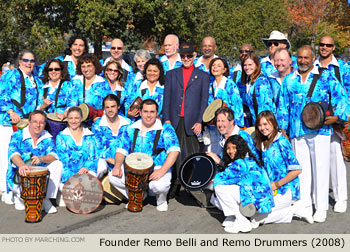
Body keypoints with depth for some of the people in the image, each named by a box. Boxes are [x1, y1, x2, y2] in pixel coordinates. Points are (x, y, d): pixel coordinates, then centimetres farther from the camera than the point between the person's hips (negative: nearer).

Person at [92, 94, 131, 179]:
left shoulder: (127, 123, 4)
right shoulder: (97, 125, -2)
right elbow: (98, 149, -6)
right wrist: (114, 162, -18)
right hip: (106, 159, -2)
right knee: (101, 169, -34)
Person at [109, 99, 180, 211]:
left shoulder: (165, 129, -4)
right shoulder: (131, 129, 8)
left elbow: (174, 151, -14)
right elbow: (121, 150, 9)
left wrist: (162, 171, -27)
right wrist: (118, 165, -13)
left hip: (157, 168, -4)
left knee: (160, 185, -36)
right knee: (113, 176, -18)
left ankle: (161, 200, 4)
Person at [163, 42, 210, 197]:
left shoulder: (203, 76, 11)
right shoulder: (171, 74, 15)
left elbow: (204, 101, 6)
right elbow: (166, 98, 10)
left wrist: (199, 121, -4)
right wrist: (166, 119, 0)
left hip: (192, 122, -1)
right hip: (174, 121, 1)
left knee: (192, 154, -2)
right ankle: (175, 185, 10)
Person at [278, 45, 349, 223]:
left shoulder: (325, 77, 5)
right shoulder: (289, 80, 14)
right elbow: (283, 106, 17)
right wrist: (282, 128, 12)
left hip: (319, 130, -3)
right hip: (297, 133, 3)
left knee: (320, 168, -2)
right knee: (301, 169, 6)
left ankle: (321, 208, 7)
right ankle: (304, 206, 16)